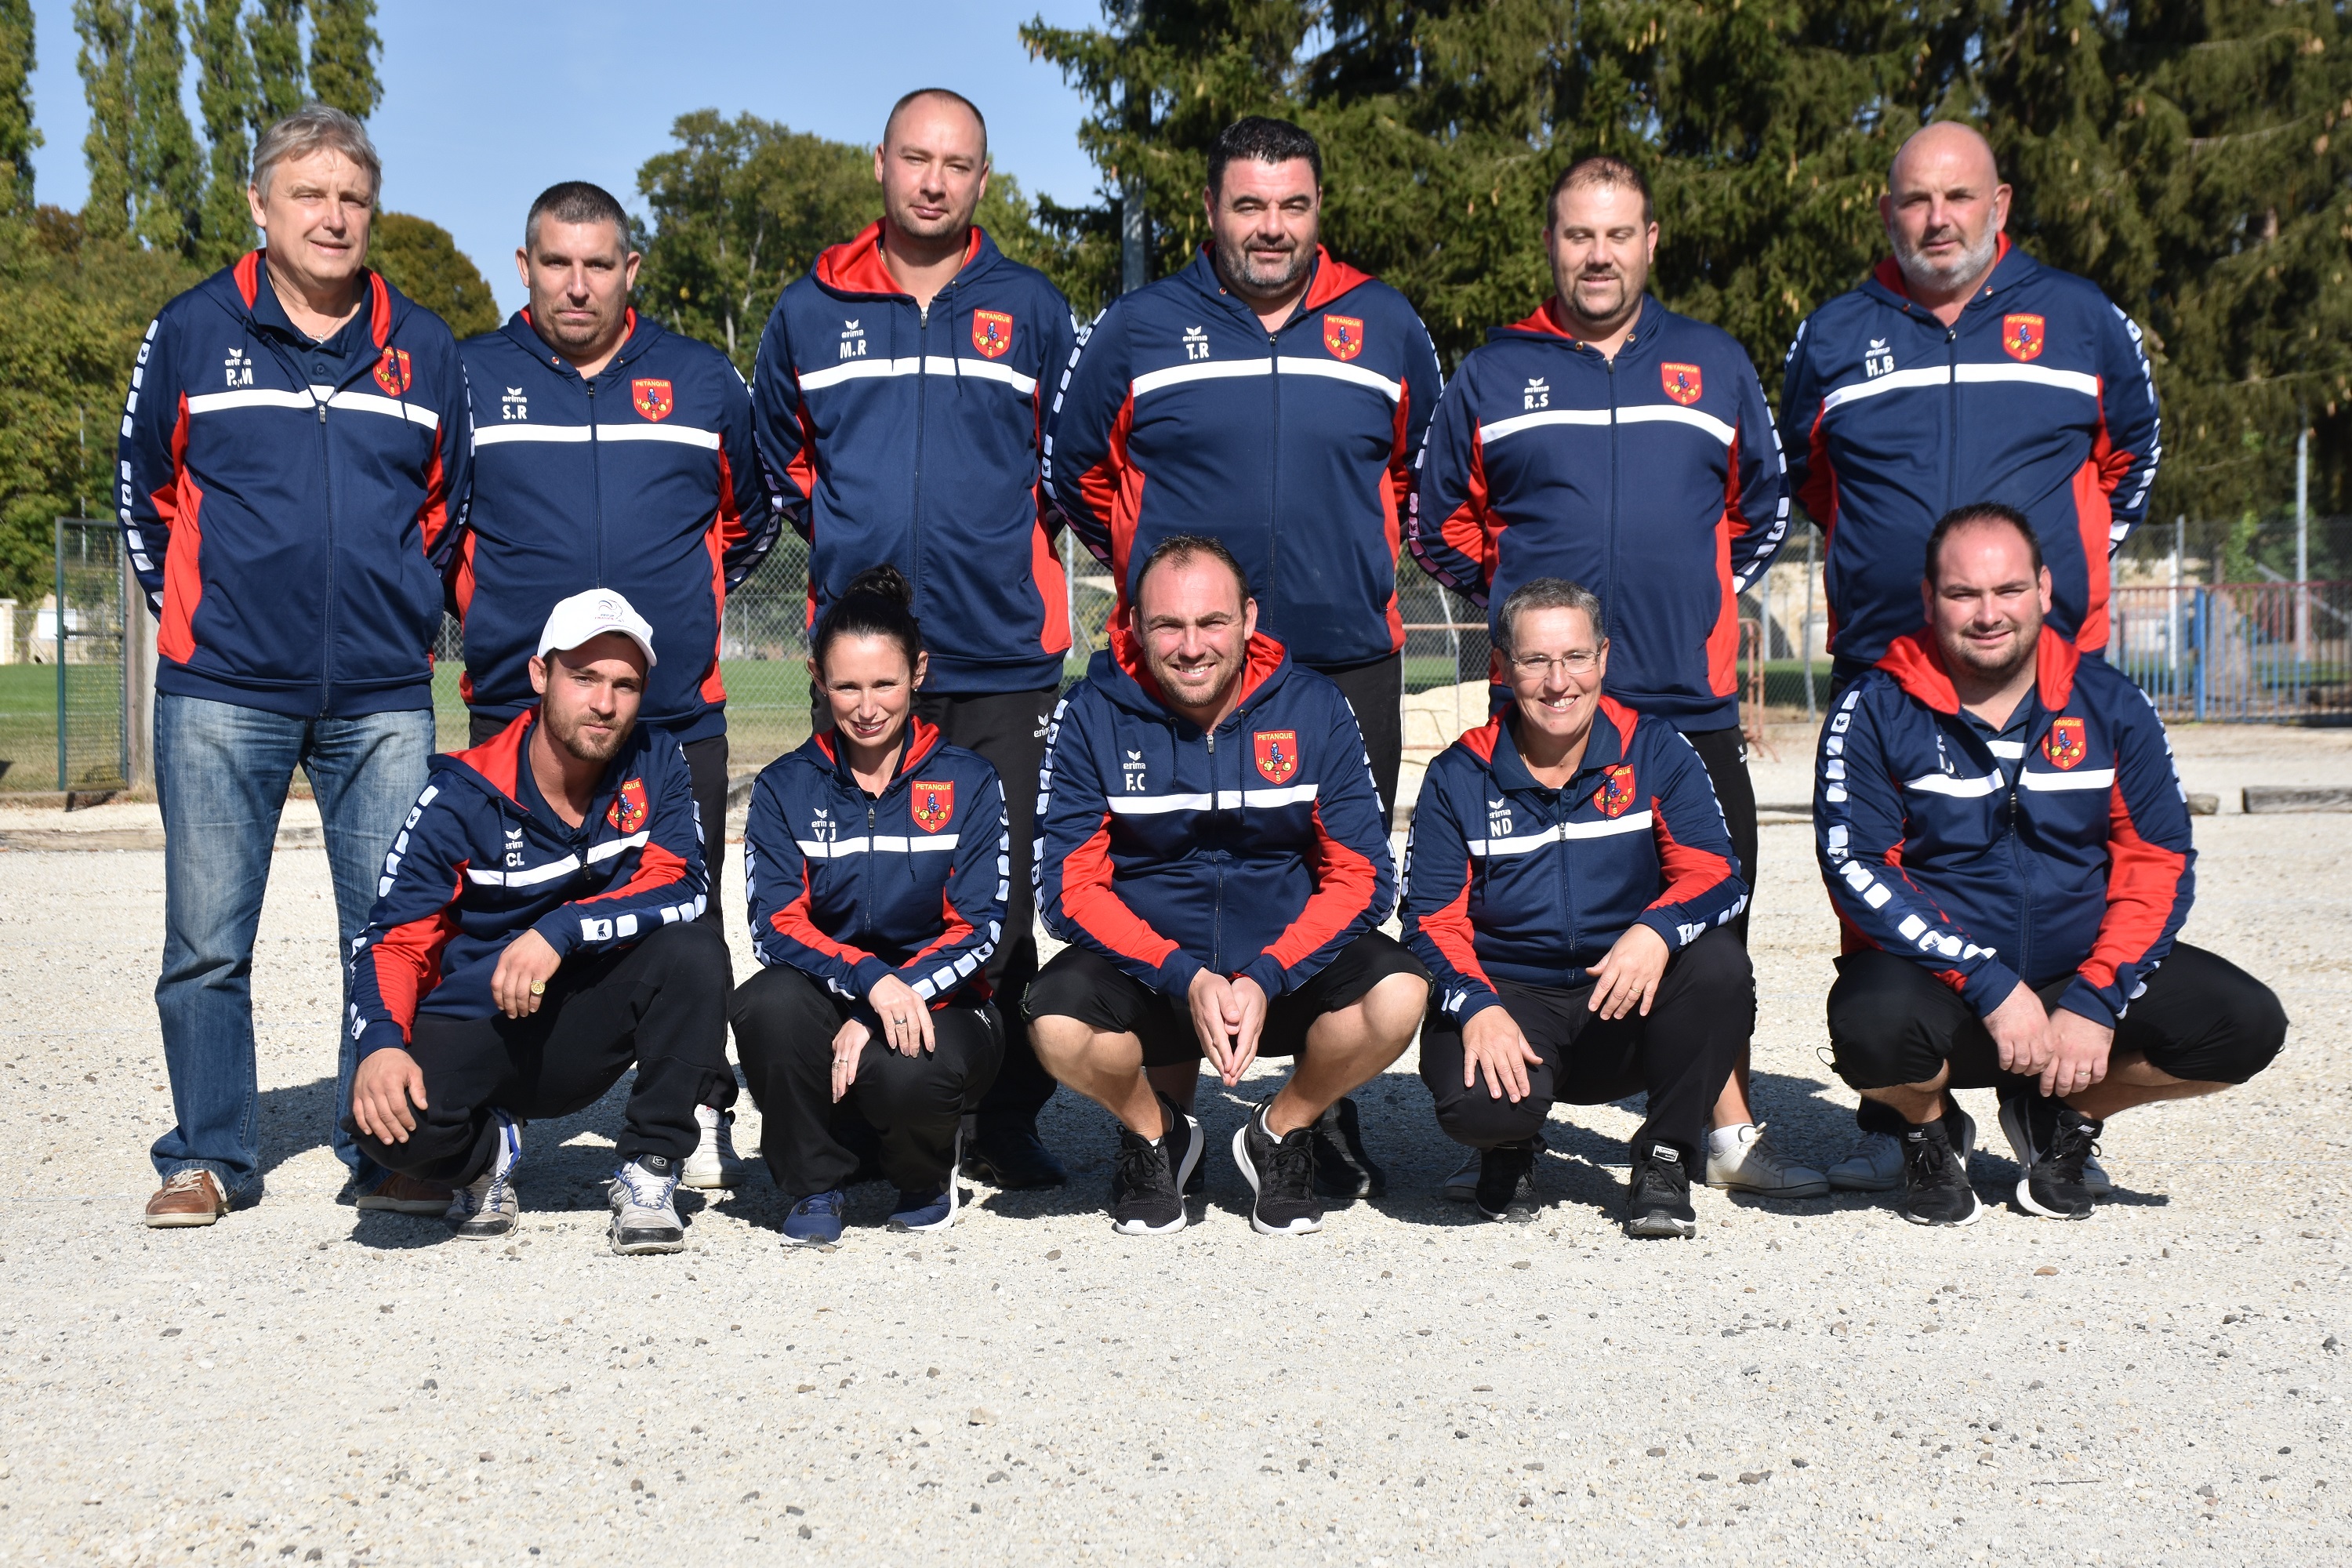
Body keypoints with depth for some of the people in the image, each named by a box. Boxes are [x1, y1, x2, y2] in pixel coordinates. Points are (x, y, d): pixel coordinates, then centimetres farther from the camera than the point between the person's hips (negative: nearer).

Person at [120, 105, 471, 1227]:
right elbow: (143, 489, 14)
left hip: (383, 699, 1)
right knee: (206, 942, 2)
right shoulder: (193, 333, 5)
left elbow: (449, 503, 19)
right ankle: (208, 1157, 14)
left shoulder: (421, 348, 9)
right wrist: (191, 610, 12)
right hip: (223, 692, -1)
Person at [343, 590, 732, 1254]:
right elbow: (394, 939, -12)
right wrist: (380, 1043, -32)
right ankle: (490, 1151, 6)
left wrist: (560, 931, -30)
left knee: (695, 950, -27)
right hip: (470, 1032, -1)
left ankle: (648, 1175, -13)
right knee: (389, 1118, -32)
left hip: (585, 1035, 1)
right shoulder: (462, 795, -11)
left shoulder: (656, 765, -5)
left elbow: (682, 887, -17)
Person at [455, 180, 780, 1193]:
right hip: (514, 717, -1)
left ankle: (698, 1122, 16)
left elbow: (752, 516, 22)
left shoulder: (701, 383, 8)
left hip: (678, 718, 1)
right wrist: (484, 610, 11)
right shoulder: (469, 381, 4)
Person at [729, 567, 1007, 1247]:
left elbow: (977, 927, -5)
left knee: (905, 1075, -35)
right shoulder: (785, 788, 4)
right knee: (766, 1005, -33)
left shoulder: (966, 782, 2)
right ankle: (815, 1185, -7)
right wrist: (870, 981, -26)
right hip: (824, 1000, 1)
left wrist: (891, 1005, -21)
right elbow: (777, 927, -7)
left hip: (940, 1003, -1)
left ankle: (926, 1174, 4)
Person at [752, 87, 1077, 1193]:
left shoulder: (1031, 311, 8)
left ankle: (1006, 1123, 9)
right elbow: (775, 450, 23)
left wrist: (1007, 543, 8)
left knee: (1012, 899, 0)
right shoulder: (813, 310, 10)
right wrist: (842, 533, 13)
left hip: (1004, 656, 0)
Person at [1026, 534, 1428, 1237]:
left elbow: (1360, 878, -6)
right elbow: (1071, 887, -9)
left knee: (1397, 994, -29)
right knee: (1057, 1024, -32)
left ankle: (1282, 1129, 3)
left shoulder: (1313, 707, -4)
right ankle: (1157, 1130, 5)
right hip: (1145, 965, -1)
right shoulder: (1092, 717, -6)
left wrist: (1264, 980, -21)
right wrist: (1185, 980, -23)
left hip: (1289, 965, 1)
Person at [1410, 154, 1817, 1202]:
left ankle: (1730, 1135, 15)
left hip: (1691, 702, 2)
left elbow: (1762, 511, 23)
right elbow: (1440, 523, 15)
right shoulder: (1492, 376, 8)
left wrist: (1702, 598, 13)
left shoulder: (1716, 367, 12)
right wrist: (1517, 597, 8)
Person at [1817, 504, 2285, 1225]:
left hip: (2080, 974, 3)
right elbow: (1858, 869, -13)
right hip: (1938, 984, -3)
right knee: (1873, 1027, -37)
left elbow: (2158, 862, 0)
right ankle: (1930, 1129, 3)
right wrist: (1991, 989, -21)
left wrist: (2097, 1002, -15)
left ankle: (2064, 1115, 10)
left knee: (2245, 1025, -19)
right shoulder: (1876, 710, -5)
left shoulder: (2109, 705, 3)